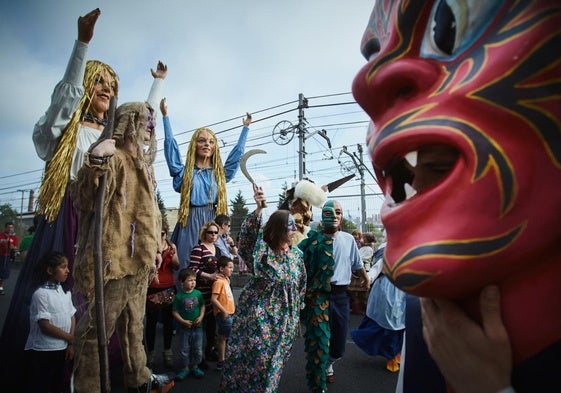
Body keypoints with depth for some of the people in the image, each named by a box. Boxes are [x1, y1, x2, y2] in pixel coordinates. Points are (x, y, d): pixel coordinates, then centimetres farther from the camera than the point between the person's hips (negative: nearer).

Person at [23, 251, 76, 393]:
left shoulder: (65, 292, 5)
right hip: (42, 352, -7)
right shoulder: (41, 294, -16)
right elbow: (45, 326, -19)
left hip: (61, 350, 7)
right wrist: (71, 338, -11)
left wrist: (70, 344, -2)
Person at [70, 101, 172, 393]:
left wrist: (155, 245, 23)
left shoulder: (143, 163, 17)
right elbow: (84, 201, -23)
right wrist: (96, 160, -35)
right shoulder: (114, 158, -11)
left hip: (138, 258, 10)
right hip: (115, 258, -10)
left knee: (133, 324, 21)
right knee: (98, 326, 0)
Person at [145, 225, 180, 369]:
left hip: (169, 288, 4)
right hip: (152, 288, -3)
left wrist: (172, 254, -10)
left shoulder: (171, 246, 7)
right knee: (151, 321, 4)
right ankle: (150, 354, 20)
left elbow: (177, 267, 5)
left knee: (168, 321, 10)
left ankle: (167, 352, 24)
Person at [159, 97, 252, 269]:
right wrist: (165, 116, 9)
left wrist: (245, 127, 28)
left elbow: (237, 152, 22)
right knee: (188, 267, -5)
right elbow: (170, 145, 8)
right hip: (190, 222, -1)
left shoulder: (220, 173, 17)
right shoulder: (184, 172, 11)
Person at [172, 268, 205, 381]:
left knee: (197, 349, 11)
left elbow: (203, 306, 4)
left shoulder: (198, 293, -5)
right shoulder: (179, 296, -11)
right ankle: (186, 368, 27)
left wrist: (201, 316, -11)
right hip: (184, 327, -2)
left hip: (197, 326, 2)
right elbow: (175, 312, -7)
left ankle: (195, 366, 30)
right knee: (185, 349, 10)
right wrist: (183, 321, -17)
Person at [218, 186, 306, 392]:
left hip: (283, 316, 5)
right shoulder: (262, 249, -13)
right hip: (259, 313, -5)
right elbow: (247, 234, -32)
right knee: (254, 354, 3)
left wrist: (296, 311, 13)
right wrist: (258, 208, -43)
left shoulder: (296, 254, 2)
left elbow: (300, 285, 11)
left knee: (274, 357, 16)